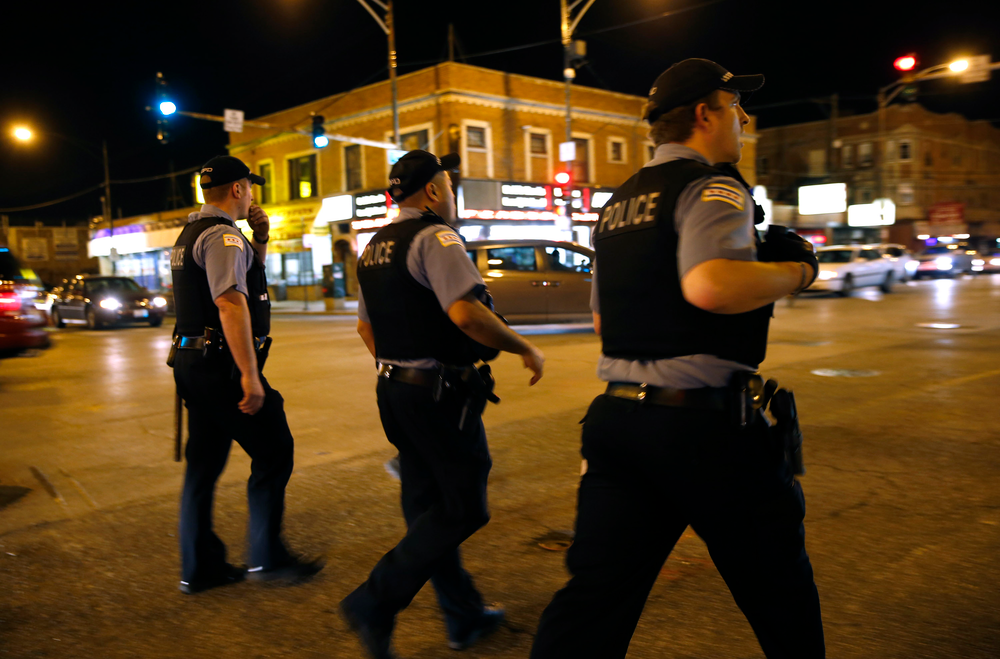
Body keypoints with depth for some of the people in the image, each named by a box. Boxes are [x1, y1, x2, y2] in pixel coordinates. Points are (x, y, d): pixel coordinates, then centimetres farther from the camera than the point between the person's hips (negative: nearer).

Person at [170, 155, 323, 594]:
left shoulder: (192, 233, 18)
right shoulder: (223, 236, -14)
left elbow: (246, 276, 29)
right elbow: (230, 302, -26)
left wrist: (260, 240, 13)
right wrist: (250, 375, -28)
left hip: (194, 361, 10)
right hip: (222, 364, -10)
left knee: (204, 464, 14)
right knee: (273, 454, 1)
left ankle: (199, 567, 23)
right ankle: (267, 558, 9)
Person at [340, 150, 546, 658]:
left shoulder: (375, 248, 14)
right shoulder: (435, 237, -14)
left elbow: (366, 326, 21)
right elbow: (465, 312, -27)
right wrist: (525, 349, -16)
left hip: (394, 390, 10)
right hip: (441, 393, -10)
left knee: (426, 505, 14)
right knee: (463, 508, 1)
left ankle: (464, 616, 28)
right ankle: (375, 603, -1)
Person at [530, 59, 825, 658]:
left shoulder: (617, 204, 16)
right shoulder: (713, 188, -9)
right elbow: (709, 285, -29)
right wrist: (793, 271, -12)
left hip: (618, 414, 7)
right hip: (704, 421, -7)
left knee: (594, 595, 9)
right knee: (779, 588, 17)